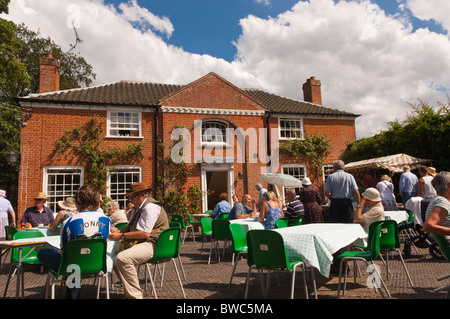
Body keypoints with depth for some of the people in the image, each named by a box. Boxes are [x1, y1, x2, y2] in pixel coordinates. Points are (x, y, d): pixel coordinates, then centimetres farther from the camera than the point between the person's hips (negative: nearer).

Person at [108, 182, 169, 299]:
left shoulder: (150, 207, -15)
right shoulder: (140, 207, 21)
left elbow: (145, 233, -22)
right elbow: (130, 226, 28)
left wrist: (121, 236, -17)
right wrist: (118, 231, 8)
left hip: (152, 245, -11)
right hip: (141, 243, 11)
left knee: (122, 258, -30)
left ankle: (135, 295, -19)